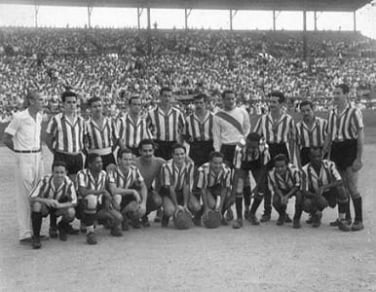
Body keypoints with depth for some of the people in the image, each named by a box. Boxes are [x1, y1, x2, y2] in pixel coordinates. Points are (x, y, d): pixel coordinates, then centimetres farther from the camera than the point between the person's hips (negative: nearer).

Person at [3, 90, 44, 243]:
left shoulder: (38, 117, 8)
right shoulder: (19, 118, -13)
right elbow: (6, 138, -7)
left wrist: (39, 151, 13)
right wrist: (21, 151, 2)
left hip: (38, 158, 7)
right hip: (24, 160, -7)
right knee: (24, 196, -3)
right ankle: (24, 233, 2)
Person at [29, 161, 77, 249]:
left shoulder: (69, 183, -23)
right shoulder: (45, 181, -27)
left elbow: (74, 202, -22)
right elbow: (32, 198, -27)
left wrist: (59, 205, -41)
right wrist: (46, 200, -46)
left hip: (61, 206, 1)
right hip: (44, 205, -1)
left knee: (71, 212, -30)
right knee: (36, 205, -35)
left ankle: (62, 227, 9)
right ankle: (36, 237, -17)